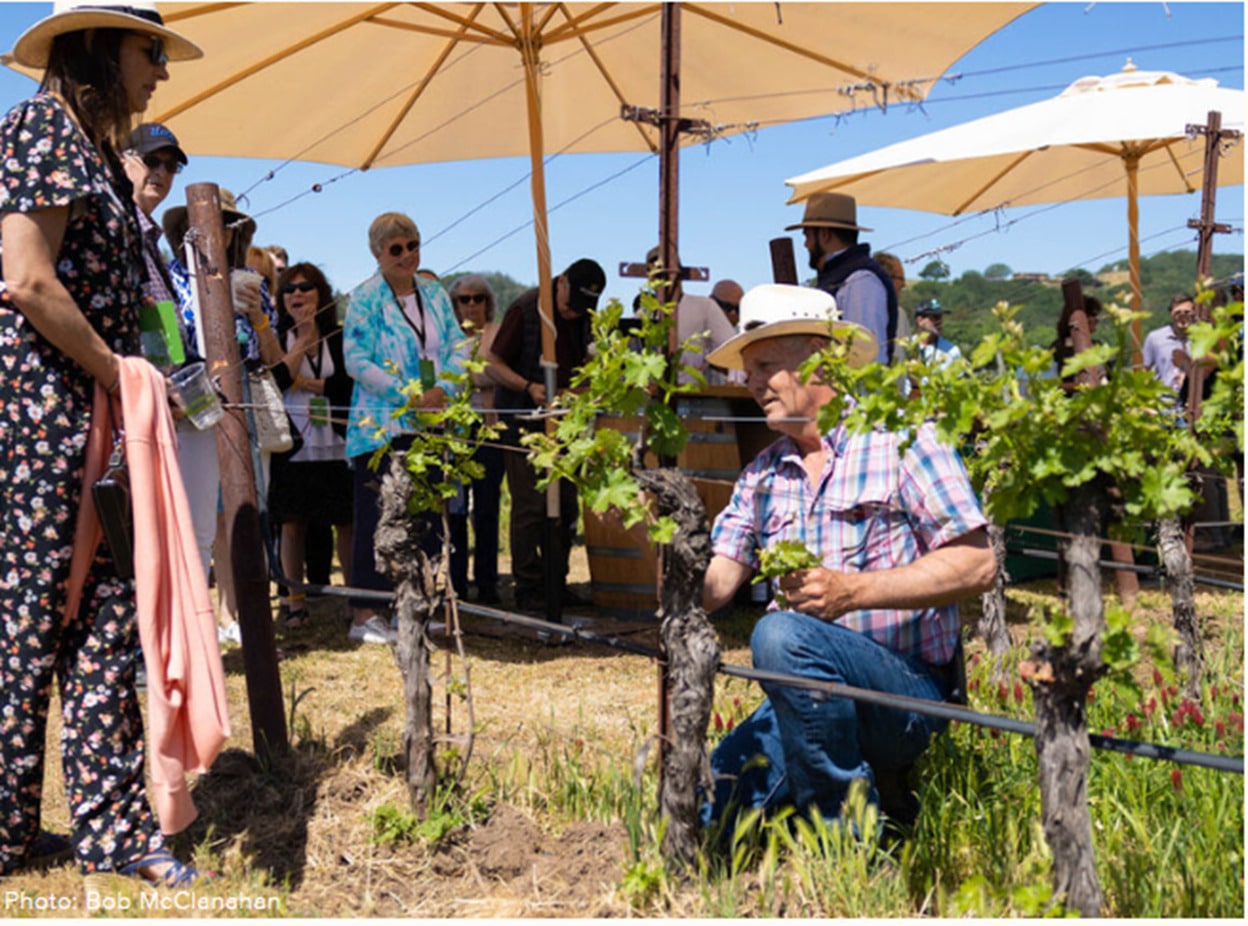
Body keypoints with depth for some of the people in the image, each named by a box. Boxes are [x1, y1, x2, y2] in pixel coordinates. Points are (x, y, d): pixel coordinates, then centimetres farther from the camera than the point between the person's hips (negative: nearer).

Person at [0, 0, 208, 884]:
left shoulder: (90, 147, 20)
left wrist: (125, 381, 10)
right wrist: (118, 375, -12)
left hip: (85, 417, 9)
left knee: (106, 616, 7)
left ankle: (113, 825, 14)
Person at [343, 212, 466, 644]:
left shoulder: (434, 293, 14)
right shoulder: (365, 298, -2)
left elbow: (457, 347, 9)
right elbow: (357, 361, -10)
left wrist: (442, 390, -10)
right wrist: (408, 396, -17)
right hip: (382, 427, -5)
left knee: (428, 518, 9)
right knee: (378, 519, -5)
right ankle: (364, 614, 1)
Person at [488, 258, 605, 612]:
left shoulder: (583, 317, 7)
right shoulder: (525, 309, -10)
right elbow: (494, 362, -9)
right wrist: (529, 387, -23)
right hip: (524, 420, -6)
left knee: (565, 506, 8)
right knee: (530, 506, -6)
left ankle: (557, 584, 18)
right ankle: (528, 589, 2)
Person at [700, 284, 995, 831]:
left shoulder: (900, 439, -3)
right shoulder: (762, 475, 14)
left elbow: (977, 565, -11)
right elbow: (712, 588, 6)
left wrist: (854, 591, -21)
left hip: (907, 690, -5)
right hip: (803, 700, 6)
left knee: (782, 635, -34)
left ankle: (848, 832, -15)